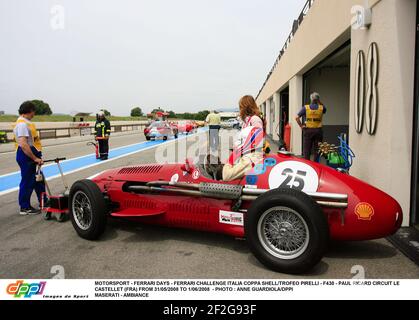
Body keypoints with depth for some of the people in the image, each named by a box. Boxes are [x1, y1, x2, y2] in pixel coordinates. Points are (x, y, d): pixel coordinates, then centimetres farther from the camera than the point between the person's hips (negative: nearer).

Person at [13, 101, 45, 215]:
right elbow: (23, 145, -28)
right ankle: (25, 208, 11)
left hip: (32, 155, 10)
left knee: (38, 180, 19)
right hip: (26, 156, -10)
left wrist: (37, 156, 17)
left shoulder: (26, 122, 12)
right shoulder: (22, 124, -19)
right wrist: (35, 158, -25)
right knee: (27, 181, 0)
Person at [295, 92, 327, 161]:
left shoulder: (305, 107, -4)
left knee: (306, 150, 6)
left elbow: (297, 118, -9)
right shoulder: (321, 108, -1)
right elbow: (325, 109, 25)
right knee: (317, 150, 9)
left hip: (308, 130, -1)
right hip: (318, 130, 1)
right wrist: (320, 102, 13)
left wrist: (301, 126, -1)